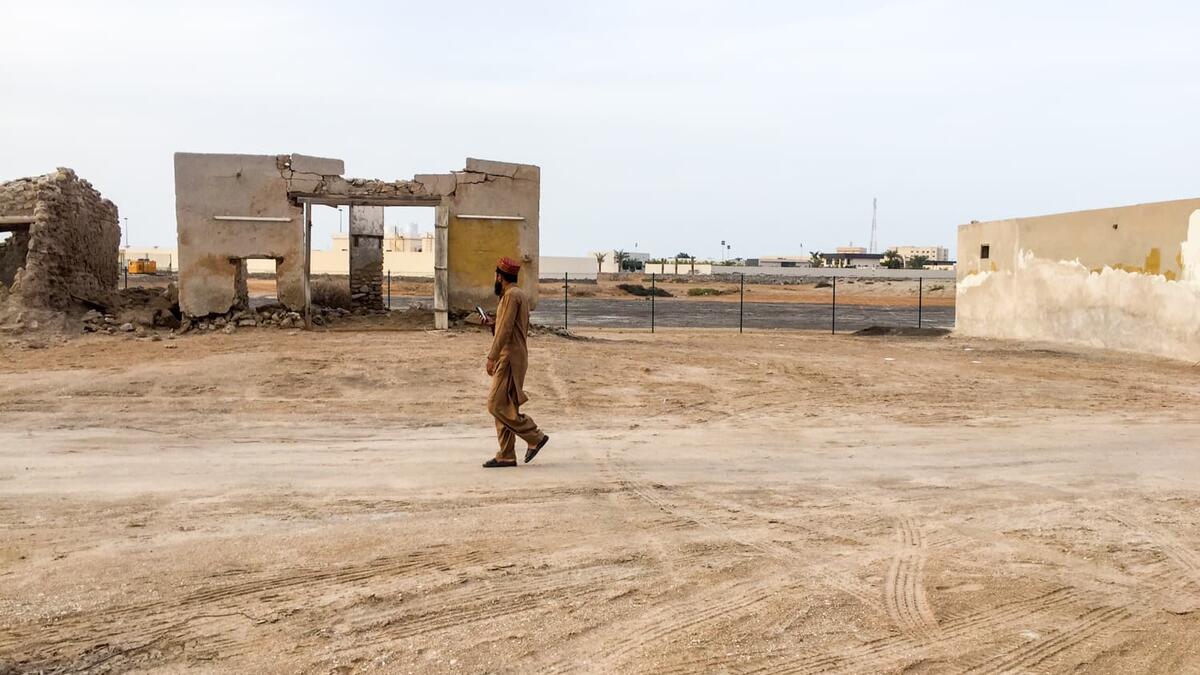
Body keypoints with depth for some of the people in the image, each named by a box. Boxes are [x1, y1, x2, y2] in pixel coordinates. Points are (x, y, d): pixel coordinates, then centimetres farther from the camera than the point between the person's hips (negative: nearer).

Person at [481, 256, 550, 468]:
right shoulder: (520, 295, 18)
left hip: (510, 358, -10)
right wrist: (493, 323, 12)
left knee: (497, 405, -10)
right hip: (509, 358, 10)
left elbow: (506, 330, -20)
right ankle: (506, 456, 10)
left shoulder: (512, 295, -13)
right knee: (504, 406, 9)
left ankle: (535, 437, -4)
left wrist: (492, 357, -20)